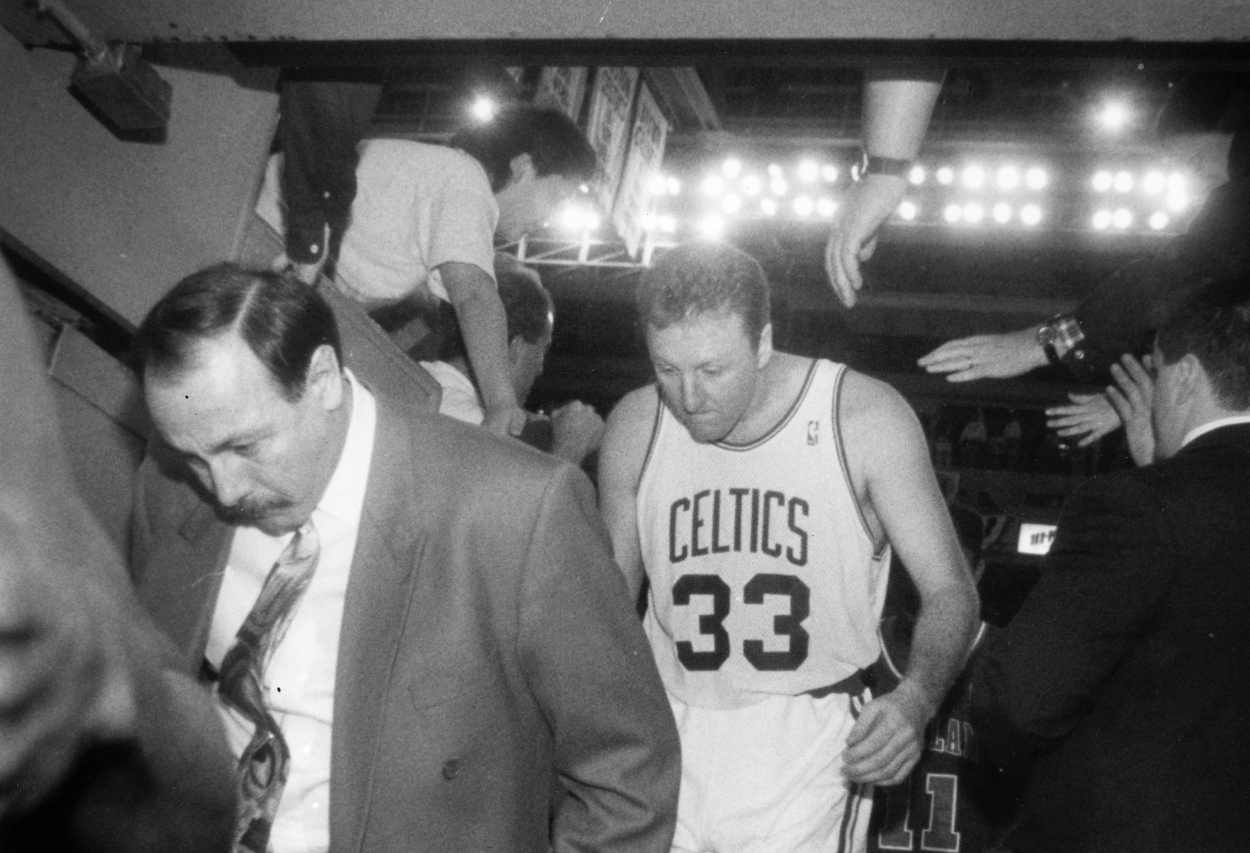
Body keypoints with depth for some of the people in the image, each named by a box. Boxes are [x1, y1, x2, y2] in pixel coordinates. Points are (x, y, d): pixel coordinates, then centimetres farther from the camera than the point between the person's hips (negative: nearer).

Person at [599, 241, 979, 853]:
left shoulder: (865, 419, -12)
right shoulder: (636, 427, -3)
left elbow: (949, 591, -7)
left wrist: (916, 698, -25)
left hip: (811, 741, -2)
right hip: (673, 734, 3)